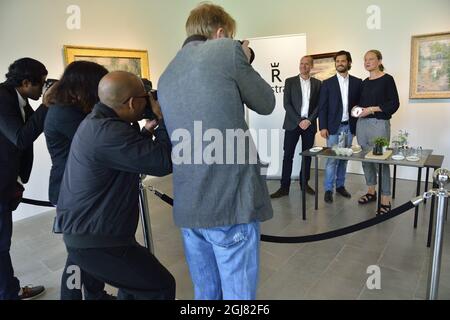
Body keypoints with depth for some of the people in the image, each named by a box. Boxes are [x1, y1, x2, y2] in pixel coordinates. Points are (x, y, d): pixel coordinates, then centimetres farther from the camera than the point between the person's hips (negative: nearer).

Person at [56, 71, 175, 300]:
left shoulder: (96, 122, 7)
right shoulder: (107, 131, -27)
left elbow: (132, 156, 21)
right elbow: (163, 162, -28)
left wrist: (146, 132, 8)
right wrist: (162, 119, -14)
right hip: (95, 243, -11)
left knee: (135, 279, 30)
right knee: (161, 287, 1)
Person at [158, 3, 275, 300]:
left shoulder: (167, 75, 16)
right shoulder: (227, 50, -3)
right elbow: (266, 104, 6)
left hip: (187, 205, 7)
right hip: (231, 200, -6)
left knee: (205, 291, 20)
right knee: (238, 294, 8)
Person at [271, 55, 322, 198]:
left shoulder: (317, 83, 9)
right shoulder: (290, 81, 4)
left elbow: (319, 105, 5)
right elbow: (286, 103, -4)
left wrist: (309, 120, -9)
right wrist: (299, 121, -11)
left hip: (309, 124, 2)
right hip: (292, 123, -2)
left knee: (307, 155, 7)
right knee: (288, 155, -3)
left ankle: (304, 183, 21)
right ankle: (284, 187, 1)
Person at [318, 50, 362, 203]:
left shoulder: (357, 82, 7)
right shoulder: (328, 83, 1)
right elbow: (322, 107, -2)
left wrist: (358, 124, 1)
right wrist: (323, 127, -9)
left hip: (349, 126, 3)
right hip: (334, 126, -2)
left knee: (344, 158, 9)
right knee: (332, 159, -2)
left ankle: (340, 185, 21)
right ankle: (328, 189, 5)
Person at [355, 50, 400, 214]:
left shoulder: (387, 79, -2)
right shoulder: (364, 82, 15)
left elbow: (394, 104, -7)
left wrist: (373, 109, -14)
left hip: (379, 124, -6)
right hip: (362, 124, 6)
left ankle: (385, 200, 3)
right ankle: (371, 191, 25)